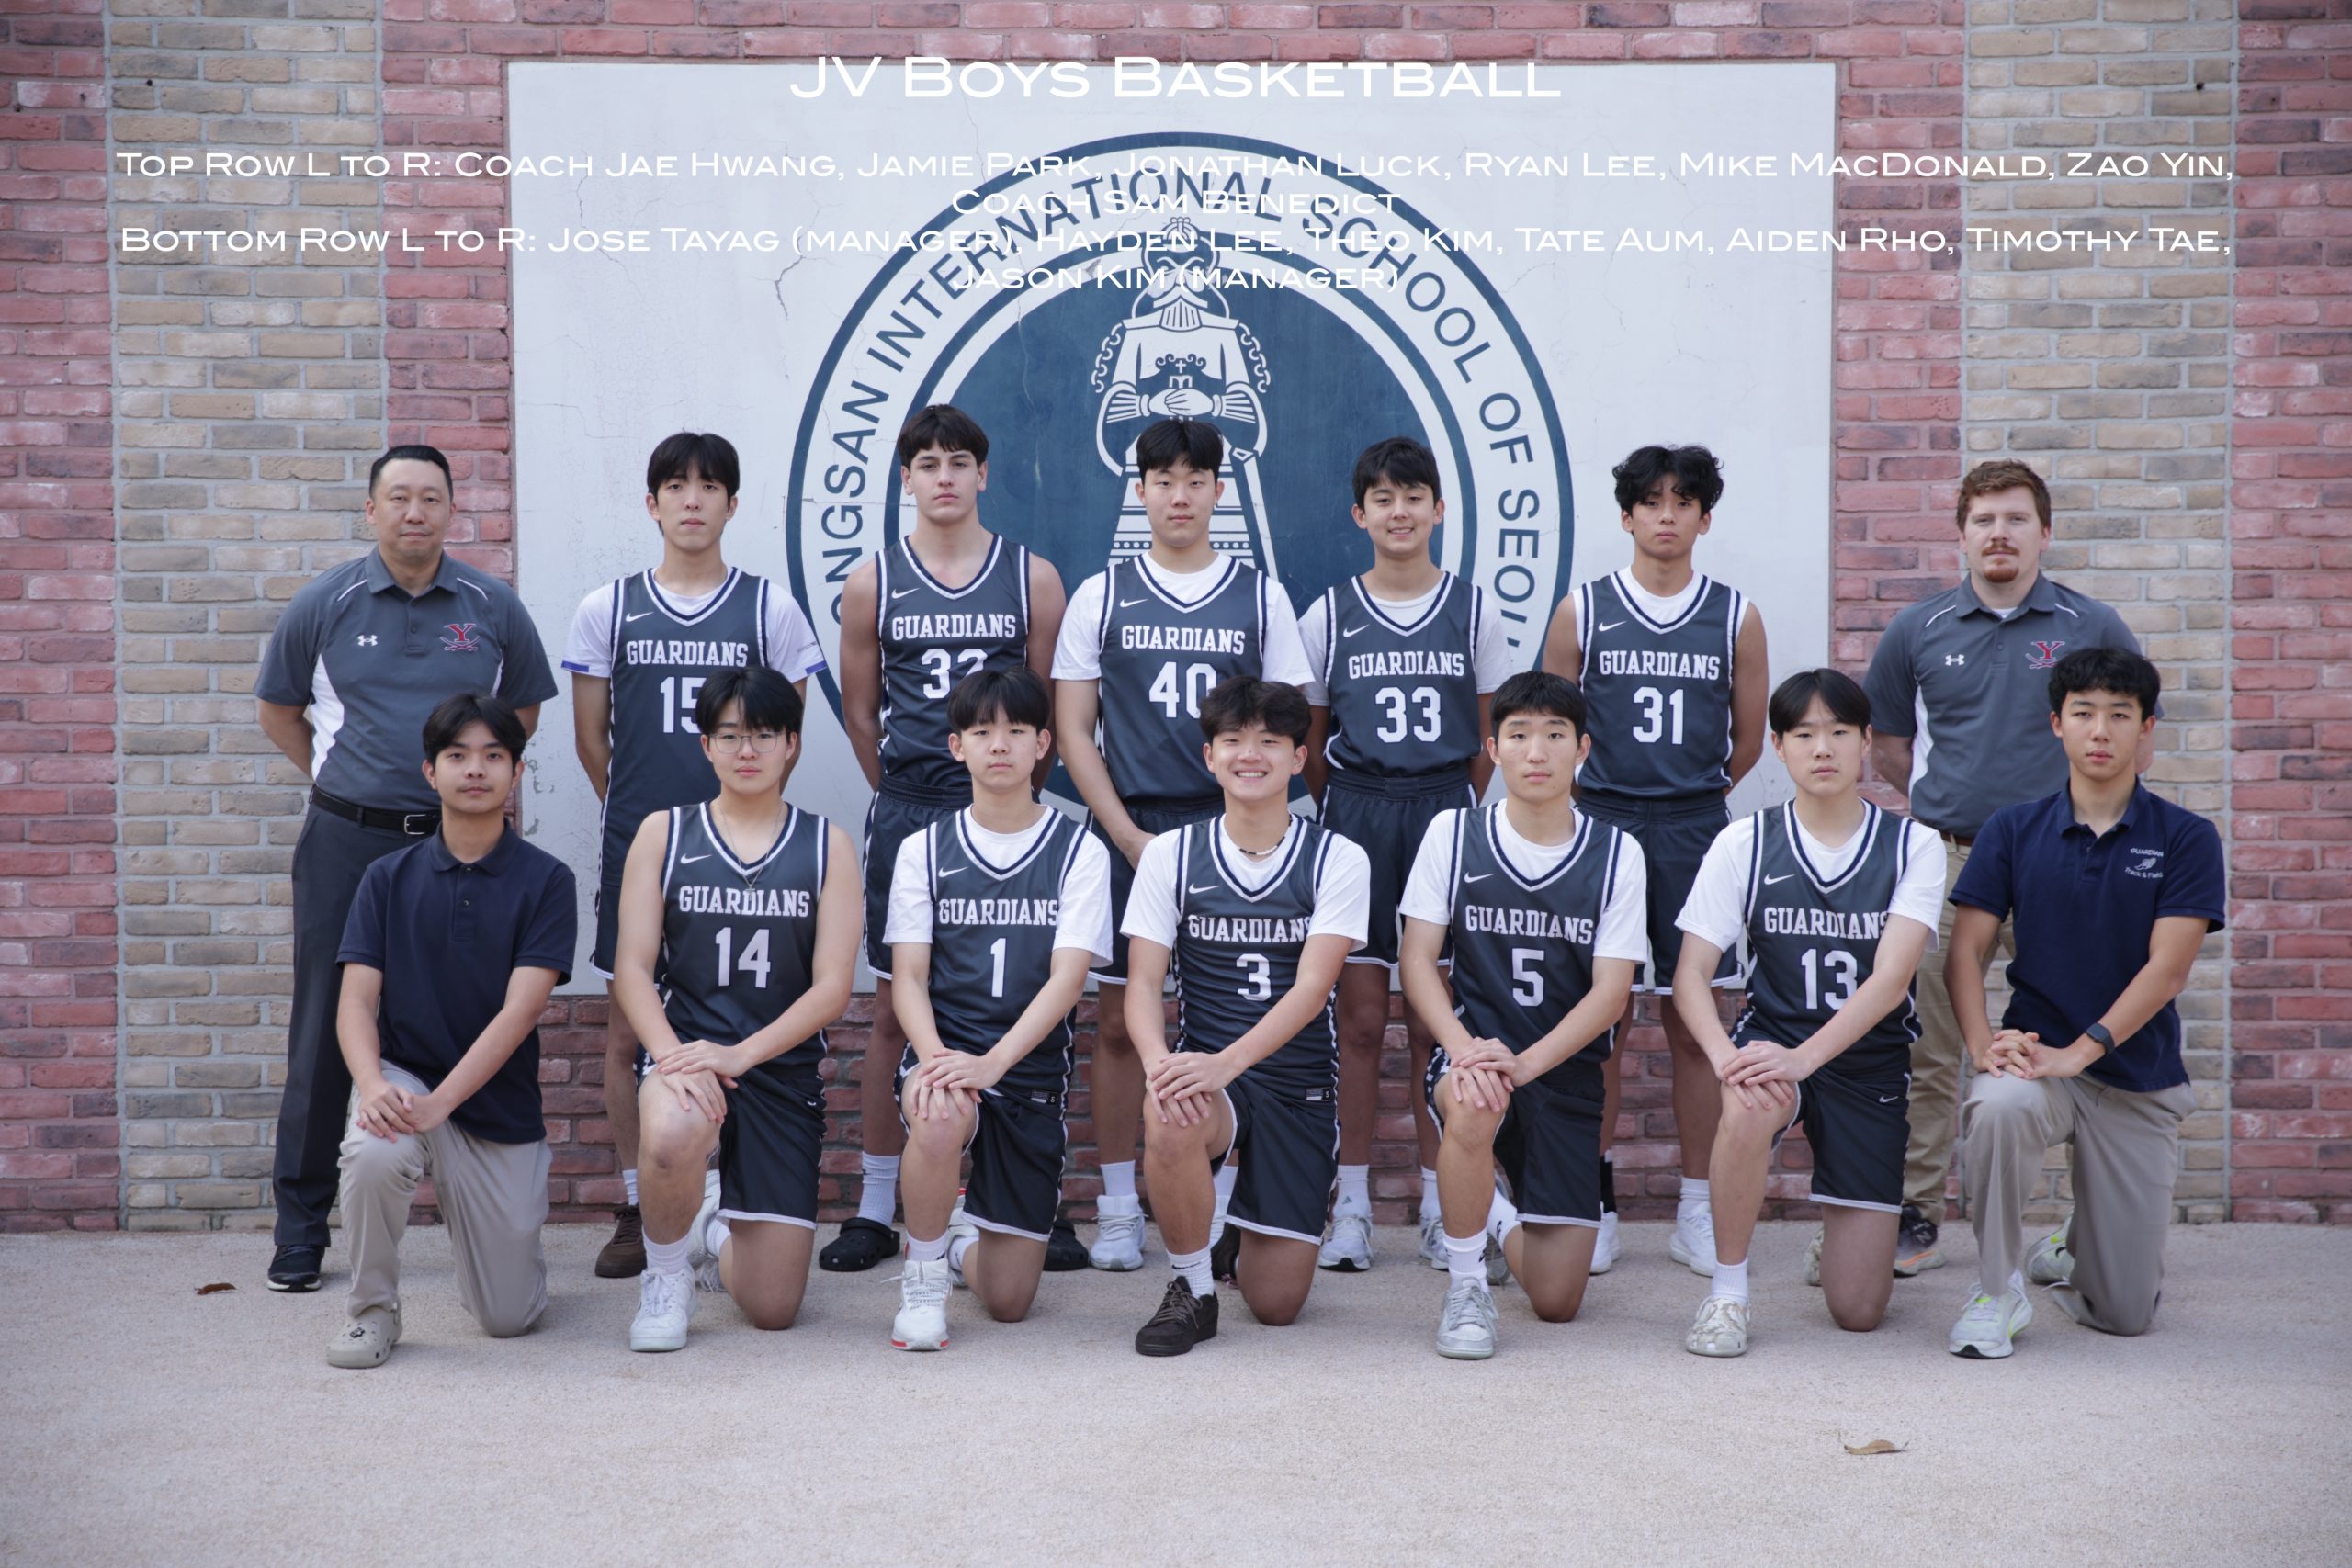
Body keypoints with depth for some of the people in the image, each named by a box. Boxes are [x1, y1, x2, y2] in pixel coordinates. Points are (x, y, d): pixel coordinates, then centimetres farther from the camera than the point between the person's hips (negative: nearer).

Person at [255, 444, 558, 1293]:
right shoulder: (324, 604, 2)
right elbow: (279, 709, 13)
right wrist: (345, 782, 8)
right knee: (325, 1031, 3)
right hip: (347, 841, 0)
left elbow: (523, 707, 17)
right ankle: (300, 1229, 13)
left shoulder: (493, 607, 3)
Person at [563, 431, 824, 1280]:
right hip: (636, 848, 1)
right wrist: (641, 811, 11)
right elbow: (590, 737, 11)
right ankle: (635, 1210, 15)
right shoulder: (608, 609, 6)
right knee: (627, 1028, 4)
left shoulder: (769, 608, 4)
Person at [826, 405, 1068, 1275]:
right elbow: (860, 713, 10)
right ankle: (875, 1209, 12)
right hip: (906, 816, 0)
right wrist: (907, 797, 10)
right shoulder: (872, 583, 4)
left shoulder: (1032, 577, 3)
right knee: (896, 1007, 4)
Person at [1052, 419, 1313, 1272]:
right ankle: (1118, 1210, 11)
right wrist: (1130, 837, -6)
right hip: (1125, 832, 0)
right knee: (1117, 1017, 2)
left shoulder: (1261, 597, 7)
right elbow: (1072, 730, 4)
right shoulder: (1100, 595, 6)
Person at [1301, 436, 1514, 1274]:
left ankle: (1440, 1204, 11)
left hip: (1446, 817, 0)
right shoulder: (1328, 616, 5)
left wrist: (1465, 817, 8)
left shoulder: (1474, 610, 6)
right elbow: (1312, 741, 11)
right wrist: (1334, 819, 8)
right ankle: (1351, 1205, 7)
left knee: (1436, 1020, 2)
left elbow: (1491, 740, 10)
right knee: (1359, 1018, 0)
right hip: (1355, 819, 0)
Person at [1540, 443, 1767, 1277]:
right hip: (1599, 829, -1)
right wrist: (1617, 804, 9)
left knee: (1694, 1024, 5)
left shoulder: (1736, 618, 5)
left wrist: (1683, 802, 12)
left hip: (1695, 834, 1)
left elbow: (1748, 742, 11)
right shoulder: (1582, 611, 2)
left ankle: (1696, 1212, 13)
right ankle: (1596, 1206, 11)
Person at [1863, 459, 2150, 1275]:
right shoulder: (1918, 629, 8)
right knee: (1927, 1053, 2)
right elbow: (1887, 743, 17)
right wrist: (1951, 798, 7)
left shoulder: (2092, 628, 5)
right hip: (1943, 862, 1)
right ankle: (1916, 1219, 11)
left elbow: (2135, 740, 14)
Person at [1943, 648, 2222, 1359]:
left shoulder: (2185, 839, -3)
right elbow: (1965, 952, -3)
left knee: (2126, 1315, 1)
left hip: (2138, 1079, 0)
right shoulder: (2014, 830, 2)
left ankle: (2069, 1245, 38)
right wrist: (1984, 1045, -21)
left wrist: (2078, 1052, -25)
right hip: (2036, 1052, 0)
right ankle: (1998, 1288, -16)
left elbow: (2166, 969, -13)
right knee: (1998, 1105, -39)